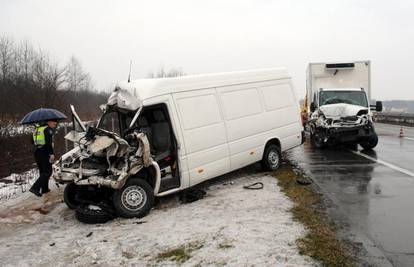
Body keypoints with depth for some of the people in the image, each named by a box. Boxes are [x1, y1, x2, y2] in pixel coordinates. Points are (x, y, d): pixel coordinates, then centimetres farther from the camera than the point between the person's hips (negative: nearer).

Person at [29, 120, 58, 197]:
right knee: (47, 172, -7)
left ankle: (44, 189, 22)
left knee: (42, 171, 17)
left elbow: (33, 142, 22)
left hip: (37, 152, 9)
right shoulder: (48, 129, -9)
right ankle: (35, 188, -18)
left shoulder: (37, 129, 17)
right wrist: (52, 153, -24)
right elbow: (49, 142, -21)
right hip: (45, 153, -9)